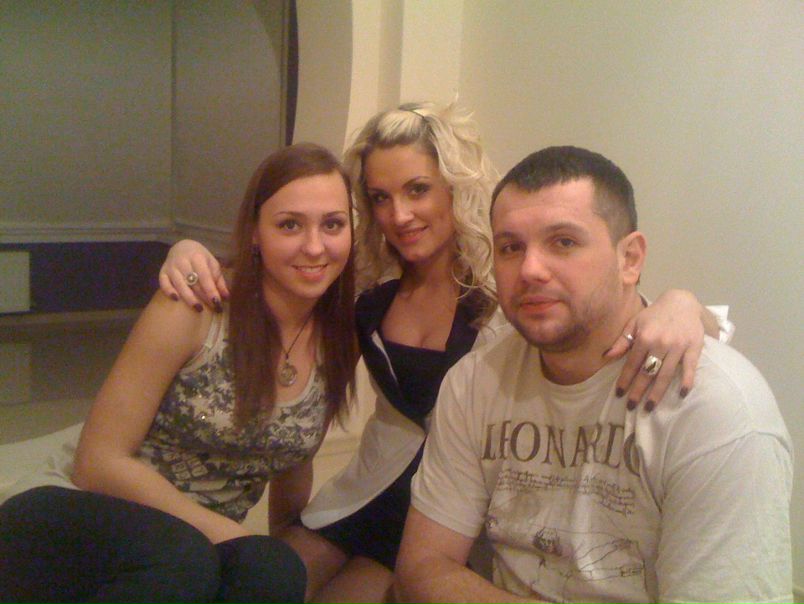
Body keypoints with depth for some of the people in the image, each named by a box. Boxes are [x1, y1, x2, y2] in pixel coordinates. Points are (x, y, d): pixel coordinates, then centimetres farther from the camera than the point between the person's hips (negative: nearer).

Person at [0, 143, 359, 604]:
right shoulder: (196, 307, -17)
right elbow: (100, 461, -15)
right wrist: (223, 531, -19)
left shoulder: (340, 340, -2)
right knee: (183, 560, -36)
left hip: (203, 548, 3)